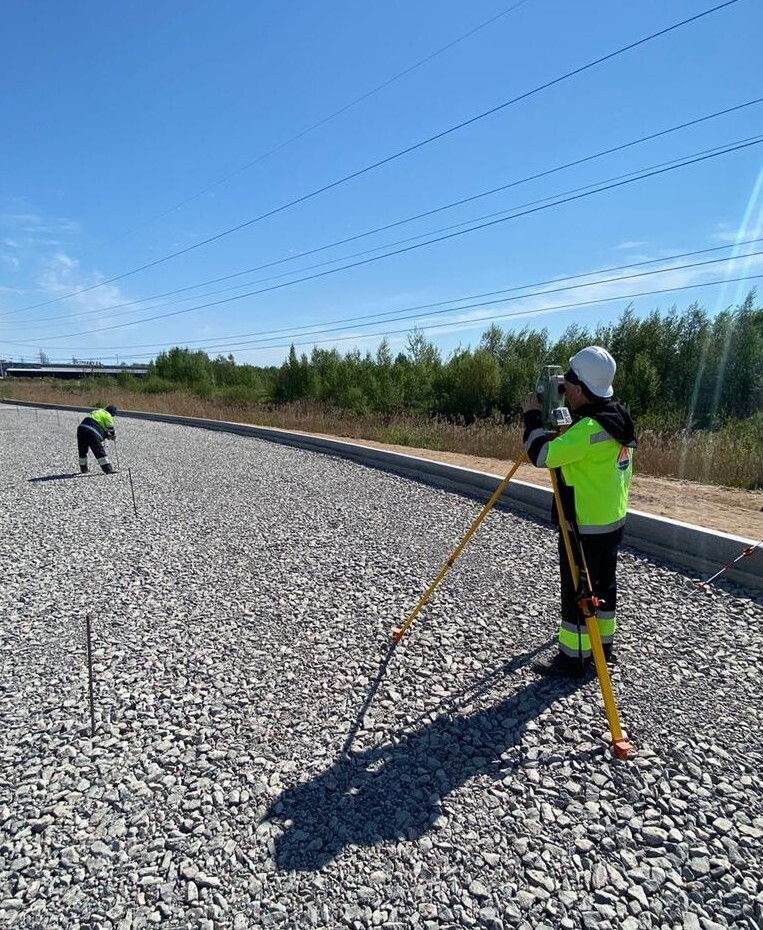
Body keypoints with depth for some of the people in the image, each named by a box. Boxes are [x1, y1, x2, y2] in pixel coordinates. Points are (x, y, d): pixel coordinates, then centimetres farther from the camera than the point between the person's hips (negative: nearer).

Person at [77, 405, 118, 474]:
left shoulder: (97, 412, 30)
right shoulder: (107, 415, 4)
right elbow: (111, 429, 6)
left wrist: (108, 435, 28)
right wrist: (114, 437, 24)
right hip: (91, 433, -8)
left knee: (82, 451, 20)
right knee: (100, 452, -4)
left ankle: (83, 469, 30)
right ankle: (108, 470, -5)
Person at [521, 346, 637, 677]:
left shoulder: (590, 428, -26)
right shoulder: (617, 418, 6)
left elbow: (542, 454, -28)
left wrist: (532, 415, -16)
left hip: (586, 528, -10)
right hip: (612, 522, 10)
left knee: (577, 593, 3)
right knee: (603, 585, 20)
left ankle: (574, 657, 15)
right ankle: (603, 643, 35)